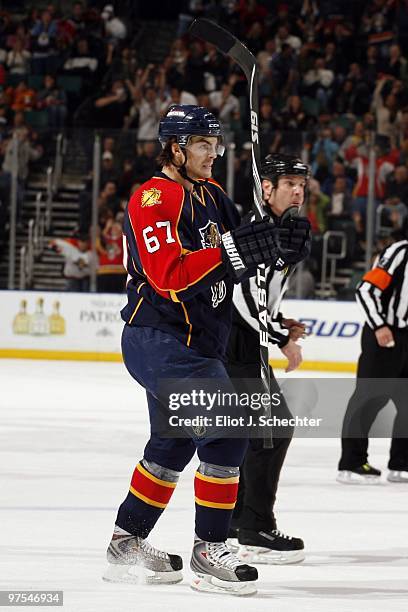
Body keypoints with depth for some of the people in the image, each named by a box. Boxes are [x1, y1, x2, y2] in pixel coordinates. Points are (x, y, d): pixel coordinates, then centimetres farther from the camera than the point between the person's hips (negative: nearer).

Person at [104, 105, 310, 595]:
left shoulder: (210, 196, 14)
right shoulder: (154, 197, -15)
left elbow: (233, 256, 16)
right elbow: (168, 273, -26)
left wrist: (272, 240, -4)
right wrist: (232, 251, -31)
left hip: (192, 341, 10)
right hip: (158, 338, -10)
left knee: (173, 445, 20)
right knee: (227, 431, -17)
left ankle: (127, 543, 33)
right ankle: (208, 552, -12)